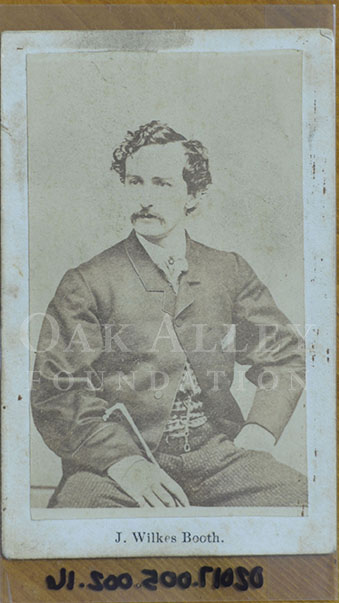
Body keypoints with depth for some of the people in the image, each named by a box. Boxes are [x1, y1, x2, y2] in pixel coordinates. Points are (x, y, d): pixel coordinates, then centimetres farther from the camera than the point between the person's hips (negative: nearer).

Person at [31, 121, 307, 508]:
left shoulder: (229, 272, 11)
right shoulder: (88, 283, 2)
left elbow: (286, 354, 17)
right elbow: (57, 392, -4)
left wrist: (259, 432, 1)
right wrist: (123, 462, -17)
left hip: (215, 453, 3)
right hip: (116, 458, -2)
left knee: (297, 496, -19)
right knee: (80, 500, -32)